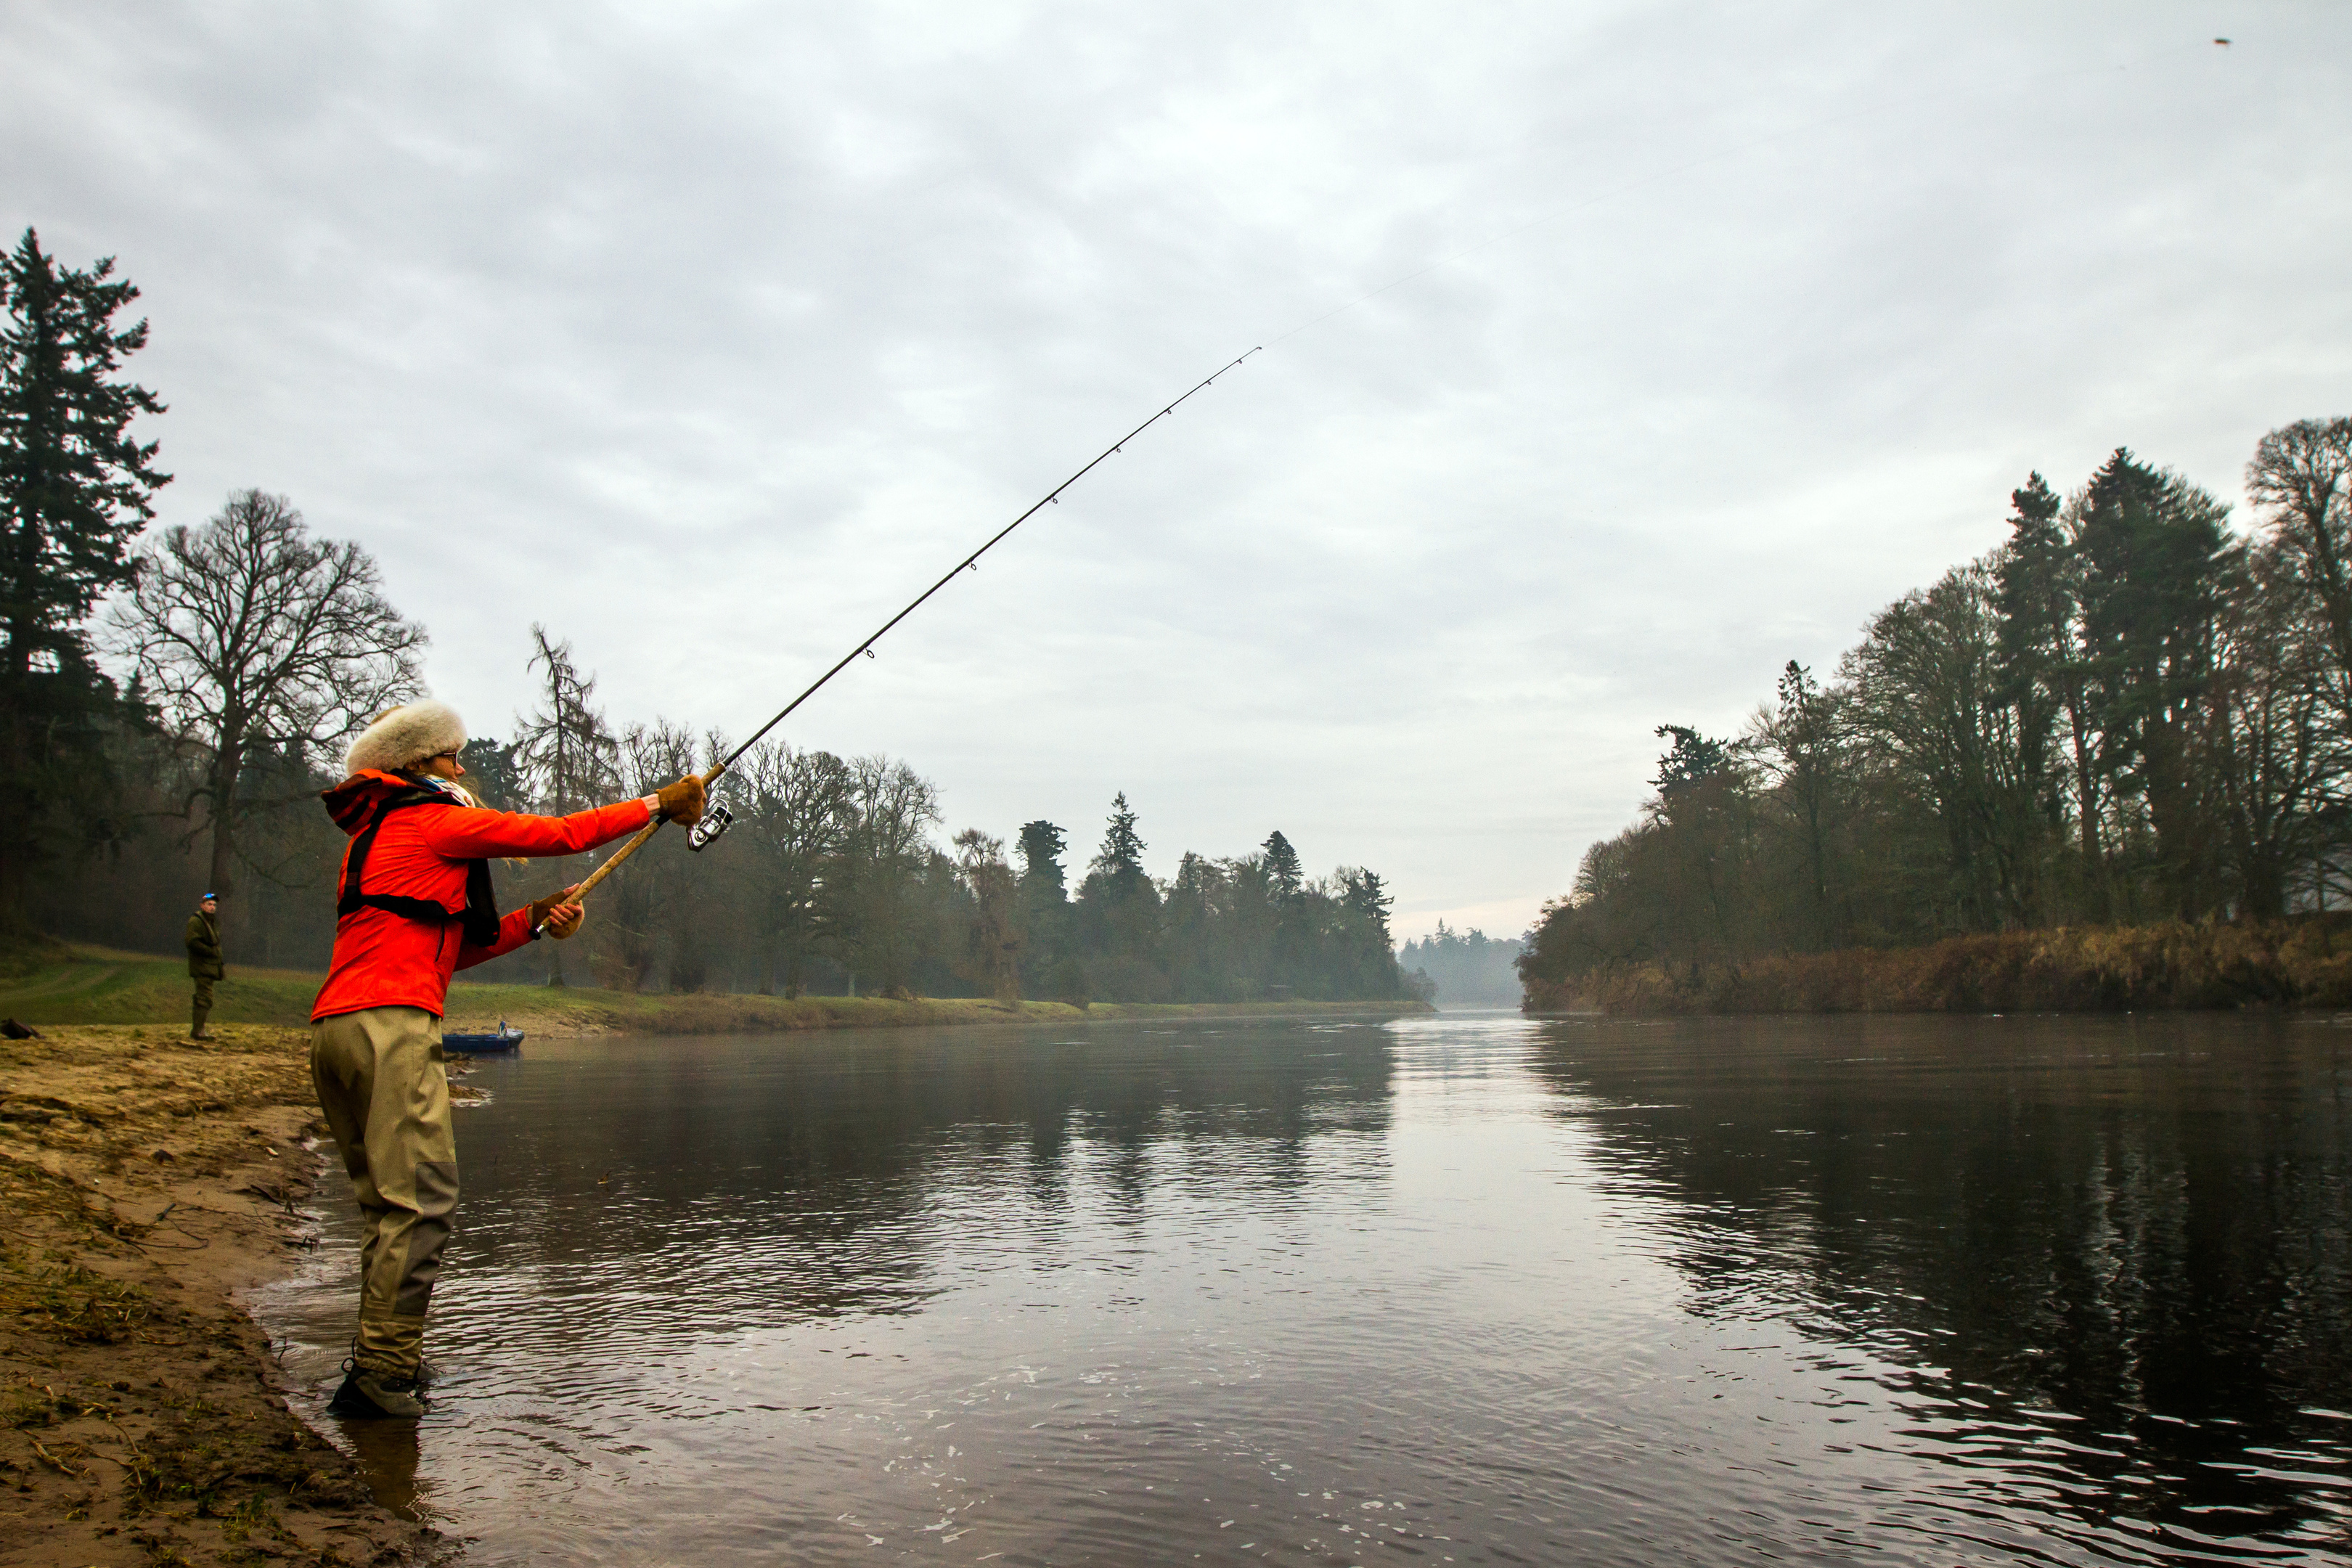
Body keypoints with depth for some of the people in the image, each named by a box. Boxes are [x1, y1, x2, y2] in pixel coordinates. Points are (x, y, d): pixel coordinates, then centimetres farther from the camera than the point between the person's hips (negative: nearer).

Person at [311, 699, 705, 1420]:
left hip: (333, 1029, 10)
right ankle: (382, 1376, -11)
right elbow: (557, 835, 0)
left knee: (389, 1203, 13)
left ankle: (378, 1361, 15)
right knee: (420, 1198, -10)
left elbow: (448, 949, 25)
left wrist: (532, 920, 16)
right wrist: (659, 804, 8)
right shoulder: (433, 819, 1)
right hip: (389, 1024, -10)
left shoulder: (374, 836, 28)